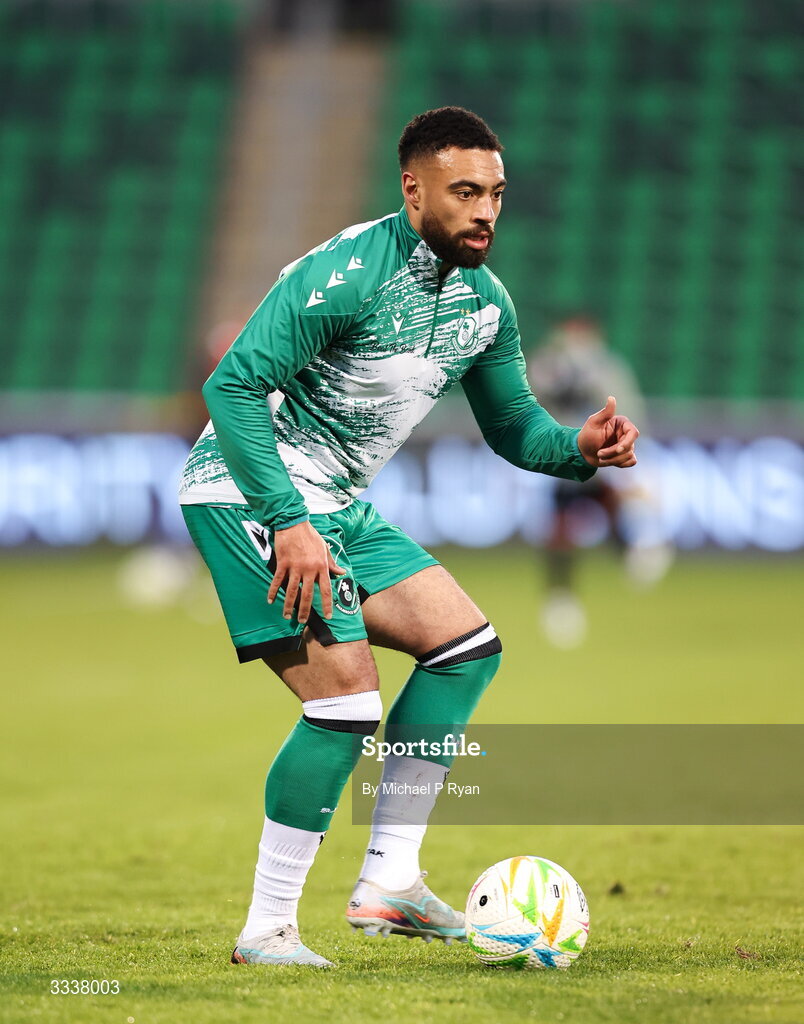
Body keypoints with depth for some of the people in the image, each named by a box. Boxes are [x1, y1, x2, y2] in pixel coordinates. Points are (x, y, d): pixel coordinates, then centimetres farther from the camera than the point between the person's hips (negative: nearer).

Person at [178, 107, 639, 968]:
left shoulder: (483, 301, 5)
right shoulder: (348, 273, -21)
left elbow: (512, 427, 16)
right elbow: (231, 386, -25)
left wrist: (577, 448, -7)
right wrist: (288, 524, -30)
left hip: (335, 507, 9)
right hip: (249, 492, -9)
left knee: (468, 643, 7)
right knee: (347, 695, -18)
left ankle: (388, 882, 8)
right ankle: (266, 932, -8)